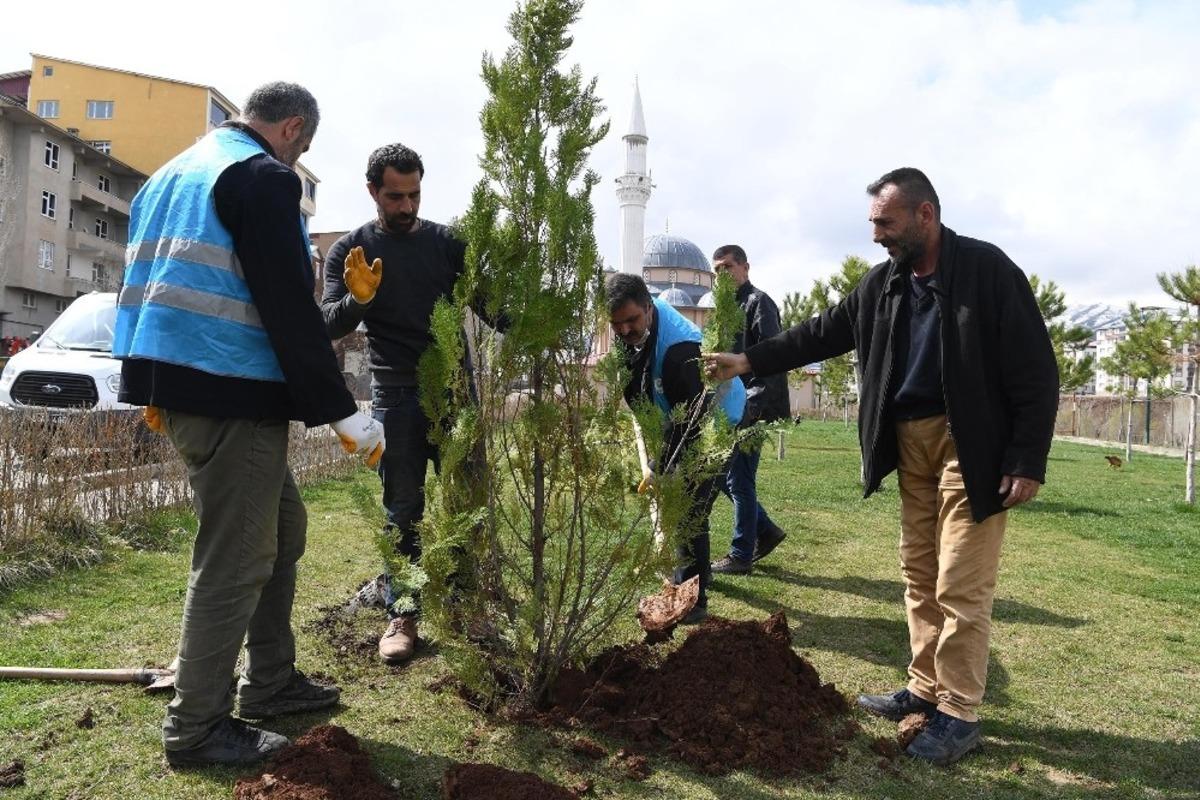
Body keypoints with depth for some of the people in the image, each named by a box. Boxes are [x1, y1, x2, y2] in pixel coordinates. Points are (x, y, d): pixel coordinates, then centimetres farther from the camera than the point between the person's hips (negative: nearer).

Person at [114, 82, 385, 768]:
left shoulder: (173, 175, 20)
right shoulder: (265, 178, -10)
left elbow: (145, 280, 24)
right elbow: (290, 307, -18)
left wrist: (156, 390, 30)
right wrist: (342, 410, -15)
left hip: (175, 384, 10)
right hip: (232, 393, -10)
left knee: (280, 524, 19)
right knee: (235, 559, -2)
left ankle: (271, 682, 29)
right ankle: (196, 729, 10)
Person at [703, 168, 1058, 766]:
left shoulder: (987, 271, -13)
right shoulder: (883, 283, 7)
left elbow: (1036, 373, -13)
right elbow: (824, 332, 13)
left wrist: (1028, 462, -16)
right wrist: (749, 361, 5)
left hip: (971, 445, -7)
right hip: (911, 443, 7)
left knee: (961, 587, -2)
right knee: (919, 577, 14)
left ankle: (959, 714, 11)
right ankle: (926, 690, 27)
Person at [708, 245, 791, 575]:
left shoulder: (758, 302, -8)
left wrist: (751, 406, -23)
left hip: (751, 410, -9)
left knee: (739, 481, -3)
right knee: (720, 474, 12)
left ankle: (741, 556, 9)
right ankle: (766, 531, 25)